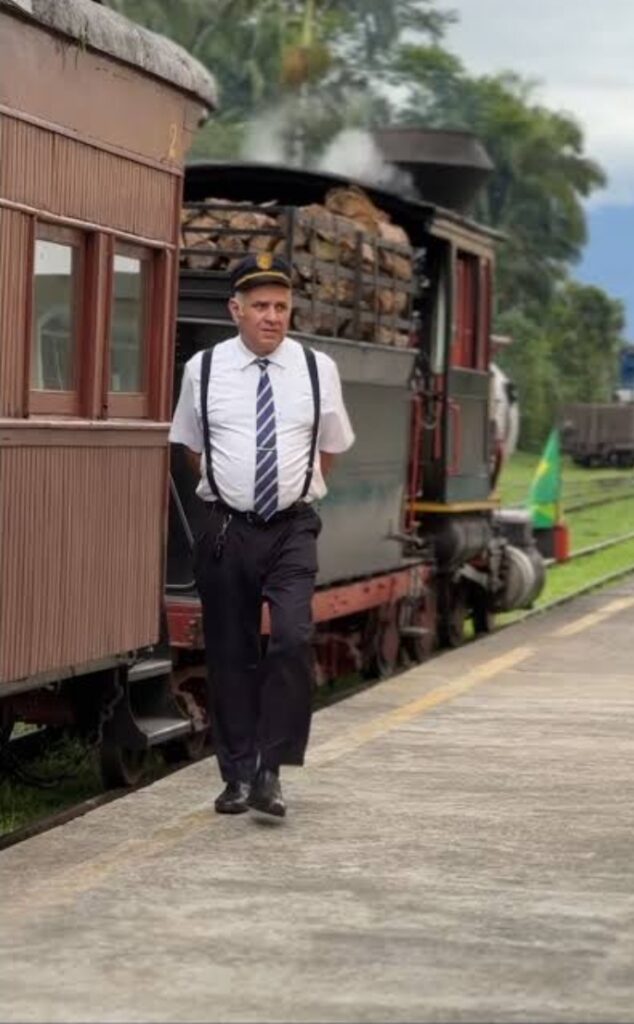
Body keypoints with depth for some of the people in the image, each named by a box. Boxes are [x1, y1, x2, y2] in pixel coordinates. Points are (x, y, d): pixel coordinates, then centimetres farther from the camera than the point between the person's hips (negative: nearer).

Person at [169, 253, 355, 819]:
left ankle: (270, 771, -9)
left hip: (292, 529, 0)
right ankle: (237, 776, 17)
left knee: (294, 639, -18)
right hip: (226, 530, 1)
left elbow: (331, 445, 16)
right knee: (230, 654, 5)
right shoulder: (204, 370, 0)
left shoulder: (318, 369, 2)